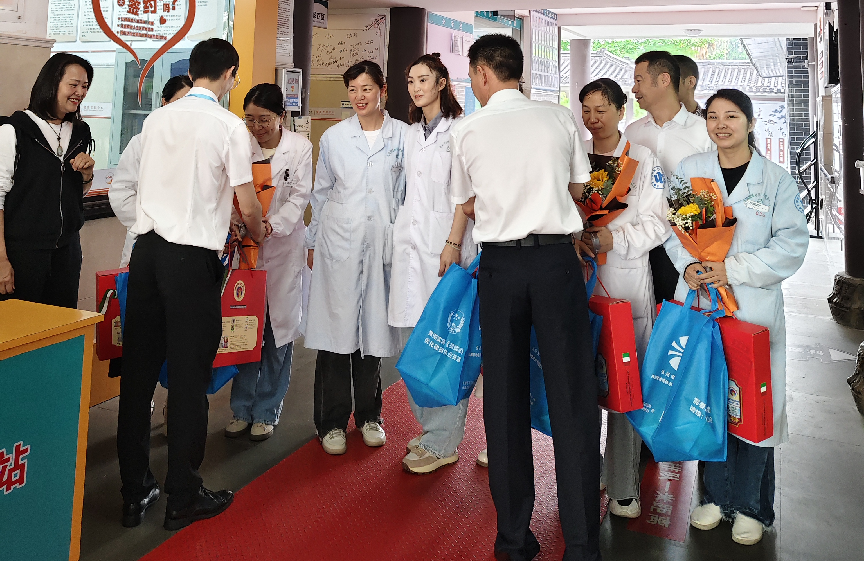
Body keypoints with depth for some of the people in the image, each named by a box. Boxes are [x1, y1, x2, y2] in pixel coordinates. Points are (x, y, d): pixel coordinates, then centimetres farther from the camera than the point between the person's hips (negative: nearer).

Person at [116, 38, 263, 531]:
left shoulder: (157, 119, 11)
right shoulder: (229, 126, -5)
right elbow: (248, 205, -5)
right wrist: (258, 235, 18)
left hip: (147, 248, 6)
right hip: (192, 257, -5)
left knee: (138, 371, 10)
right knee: (189, 374, 3)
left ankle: (135, 492, 21)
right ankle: (183, 498, 14)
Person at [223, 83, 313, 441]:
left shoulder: (300, 147, 0)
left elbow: (299, 197, -5)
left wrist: (272, 224, -21)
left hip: (283, 247, -1)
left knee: (279, 328, 3)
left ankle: (266, 412, 17)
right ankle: (242, 409, 18)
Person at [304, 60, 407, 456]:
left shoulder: (403, 136, 6)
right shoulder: (333, 137, 10)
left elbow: (409, 192, 8)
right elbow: (320, 193, 14)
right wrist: (312, 242, 13)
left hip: (383, 242, 0)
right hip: (339, 241, 0)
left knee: (374, 328, 6)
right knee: (335, 327, -1)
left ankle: (369, 415, 23)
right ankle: (332, 422, 12)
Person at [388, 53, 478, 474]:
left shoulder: (459, 129, -2)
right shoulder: (411, 133, 19)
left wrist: (453, 244, -16)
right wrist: (403, 233, 16)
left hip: (443, 239, -7)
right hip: (410, 238, 7)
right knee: (412, 336, 8)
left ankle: (443, 442, 1)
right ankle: (430, 425, 21)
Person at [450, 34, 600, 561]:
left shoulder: (466, 130, 4)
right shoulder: (561, 117, 6)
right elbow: (577, 189, 15)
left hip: (500, 265, 0)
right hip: (557, 260, 0)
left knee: (505, 400, 9)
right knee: (572, 399, 4)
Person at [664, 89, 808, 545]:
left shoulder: (776, 179, 1)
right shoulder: (689, 170, 7)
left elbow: (792, 244, -4)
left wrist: (733, 270, -14)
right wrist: (688, 264, -11)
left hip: (753, 306, -1)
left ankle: (749, 507, 21)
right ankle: (716, 495, 26)